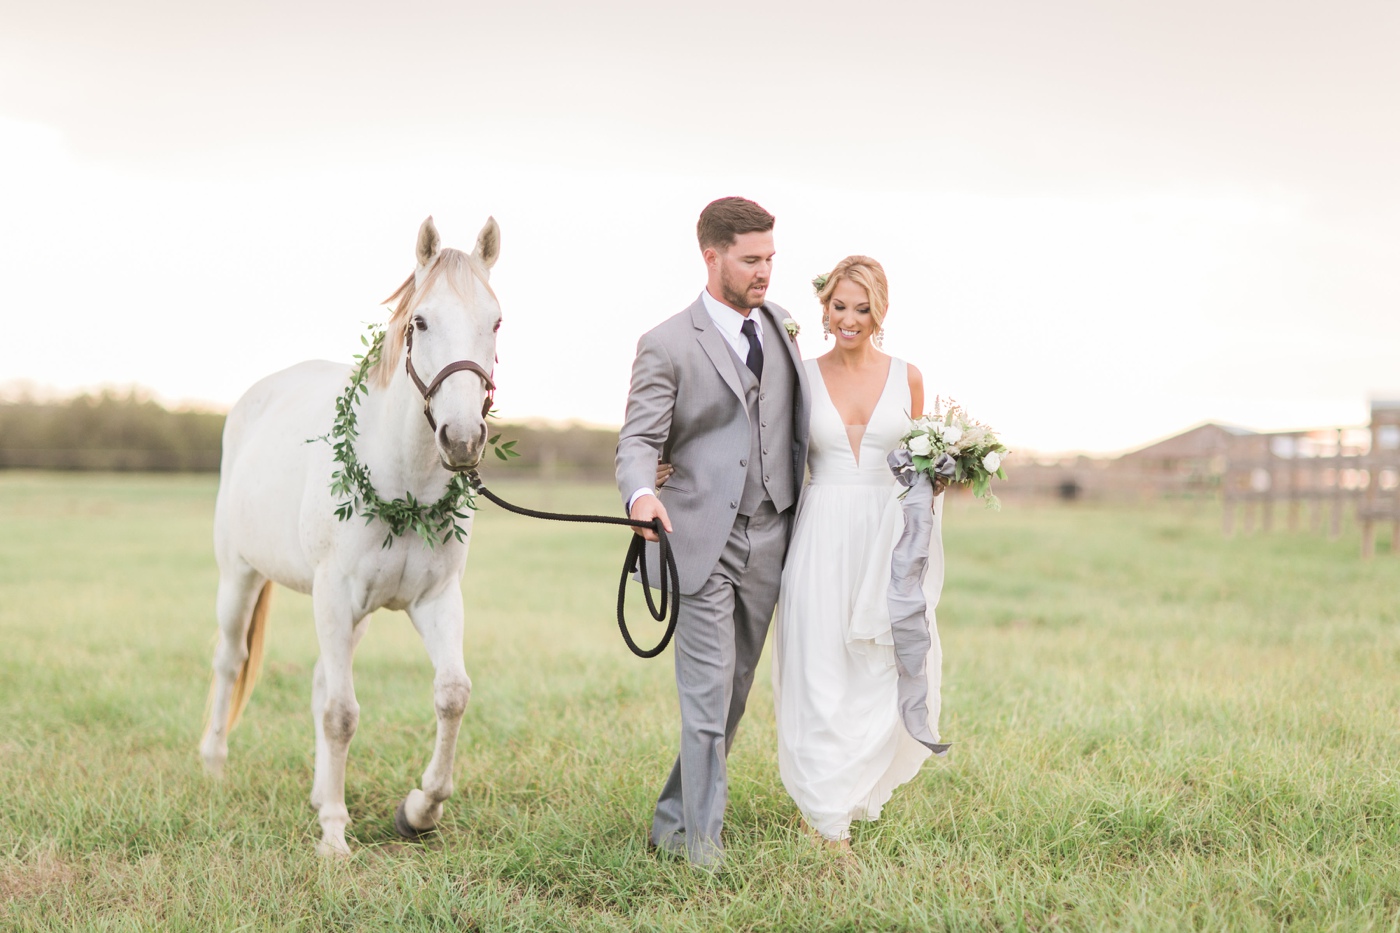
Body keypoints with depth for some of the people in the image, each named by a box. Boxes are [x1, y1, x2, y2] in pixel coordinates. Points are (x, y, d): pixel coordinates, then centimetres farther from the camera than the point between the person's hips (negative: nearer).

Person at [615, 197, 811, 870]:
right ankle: (704, 839, 2)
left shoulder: (779, 323, 11)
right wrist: (640, 493, -31)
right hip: (703, 539, -5)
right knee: (708, 693, -7)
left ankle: (674, 820, 22)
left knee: (734, 690, 9)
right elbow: (639, 439, -10)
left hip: (768, 538, 5)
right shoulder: (667, 345, -6)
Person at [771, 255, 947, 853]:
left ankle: (852, 790, 27)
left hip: (889, 538, 1)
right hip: (823, 536, -1)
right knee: (819, 675, -3)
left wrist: (936, 481, -6)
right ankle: (829, 820, 4)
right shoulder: (802, 377, 4)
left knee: (884, 672, 3)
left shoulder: (906, 378, 6)